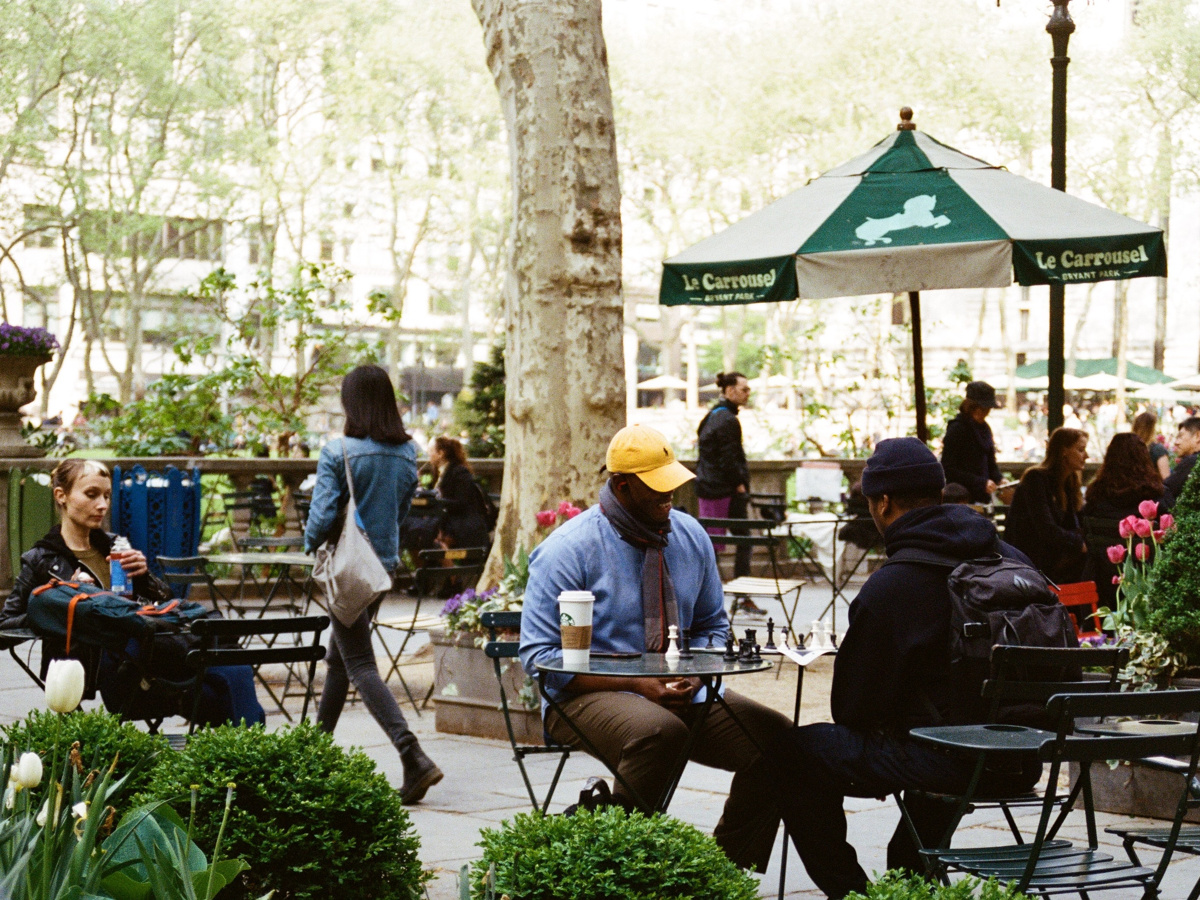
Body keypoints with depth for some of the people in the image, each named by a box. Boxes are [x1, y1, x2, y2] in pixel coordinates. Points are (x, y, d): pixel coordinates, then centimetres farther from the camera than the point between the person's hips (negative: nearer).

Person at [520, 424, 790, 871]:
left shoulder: (691, 536, 9)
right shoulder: (568, 550, -9)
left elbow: (712, 625, 20)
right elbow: (539, 656, -10)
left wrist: (694, 673, -4)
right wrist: (637, 685, -19)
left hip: (679, 694, 6)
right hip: (590, 696, -6)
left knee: (772, 735, -18)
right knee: (660, 731, -39)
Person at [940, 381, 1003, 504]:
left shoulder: (985, 428, 13)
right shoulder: (957, 428, -10)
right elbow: (948, 469, -14)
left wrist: (998, 480, 0)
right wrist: (982, 483, -18)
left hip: (983, 497, 7)